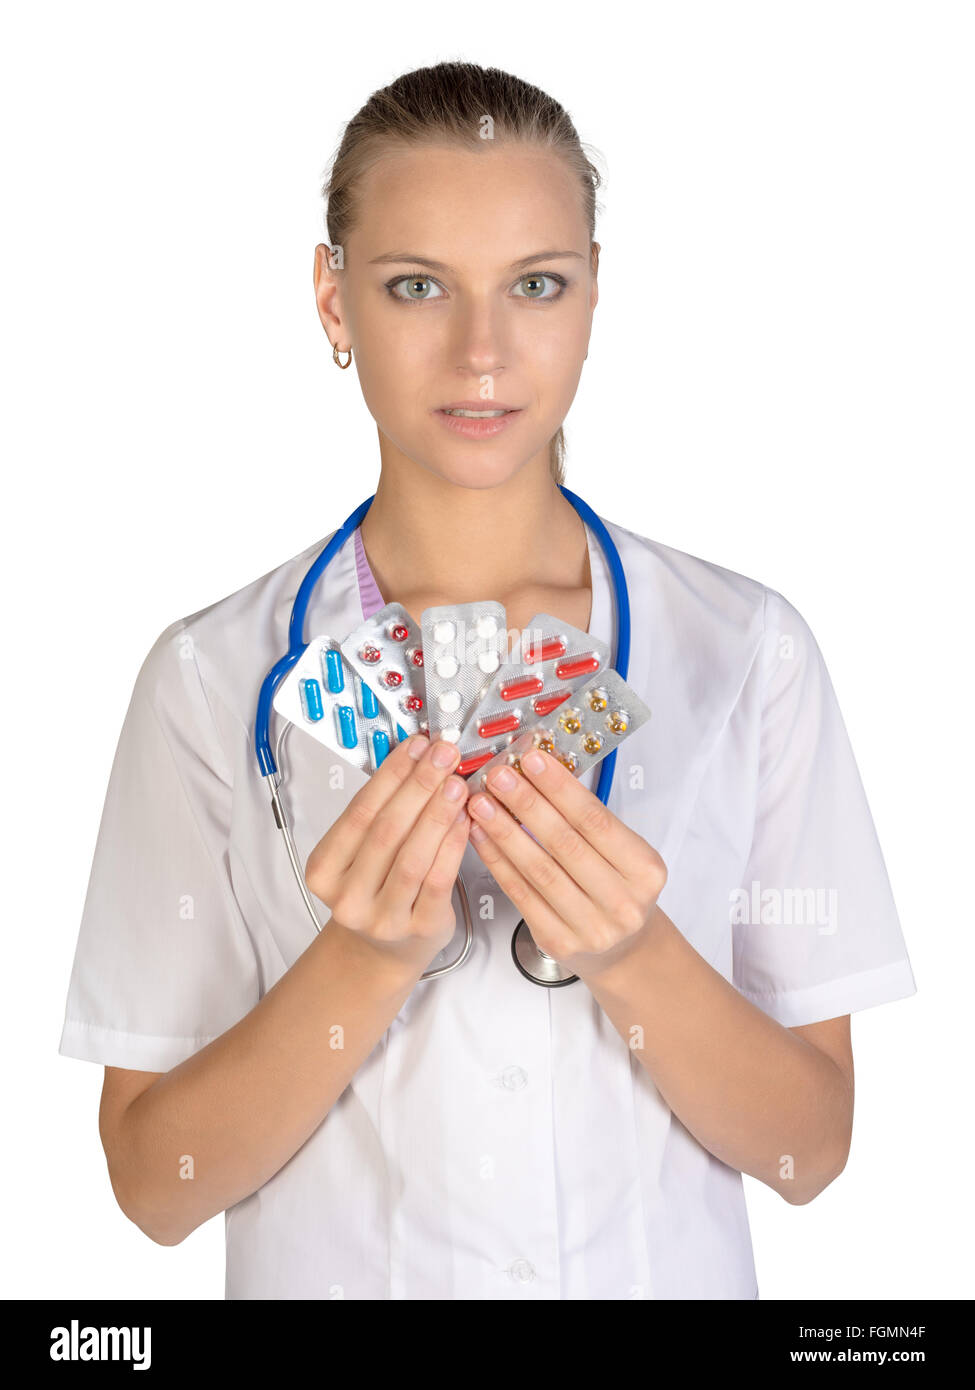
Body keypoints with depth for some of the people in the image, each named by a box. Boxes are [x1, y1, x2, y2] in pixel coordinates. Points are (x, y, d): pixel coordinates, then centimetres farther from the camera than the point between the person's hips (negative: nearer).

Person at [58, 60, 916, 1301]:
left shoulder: (748, 651, -10)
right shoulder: (214, 675, -12)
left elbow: (811, 1148, -9)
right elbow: (155, 1185, -11)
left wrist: (632, 953, -25)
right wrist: (367, 958, -26)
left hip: (664, 1270, 1)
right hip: (335, 1267, 0)